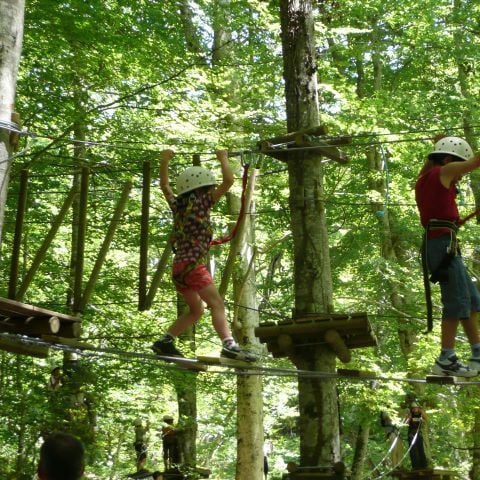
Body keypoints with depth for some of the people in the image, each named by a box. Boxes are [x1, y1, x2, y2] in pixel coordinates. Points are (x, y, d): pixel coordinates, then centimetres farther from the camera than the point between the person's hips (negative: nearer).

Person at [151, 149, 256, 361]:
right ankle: (229, 344, -34)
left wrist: (164, 160, 38)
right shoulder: (201, 202, -2)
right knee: (217, 304, -17)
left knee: (196, 310, 19)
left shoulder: (178, 205, 15)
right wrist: (223, 158, 11)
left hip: (178, 267, 8)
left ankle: (165, 342, 15)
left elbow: (165, 186, 34)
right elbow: (228, 181, -3)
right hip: (193, 264, -8)